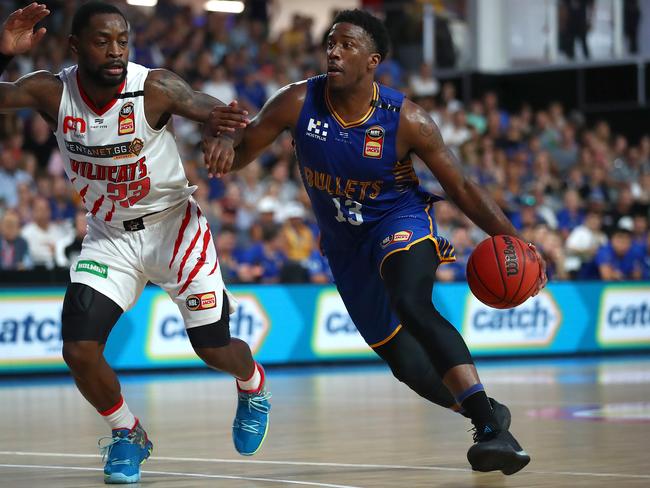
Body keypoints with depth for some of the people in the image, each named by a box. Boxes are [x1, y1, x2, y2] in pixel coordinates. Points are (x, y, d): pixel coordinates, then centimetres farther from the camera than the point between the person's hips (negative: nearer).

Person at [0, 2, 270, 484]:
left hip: (173, 225, -2)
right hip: (109, 236, 2)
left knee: (214, 349, 4)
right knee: (79, 349, -13)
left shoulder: (155, 88, -23)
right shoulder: (53, 92, -16)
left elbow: (220, 116, -26)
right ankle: (127, 435, 15)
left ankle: (254, 386, 42)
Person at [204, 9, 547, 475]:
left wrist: (513, 241, -23)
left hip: (400, 219, -4)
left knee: (411, 302, -36)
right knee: (408, 364, 9)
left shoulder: (406, 119, -20)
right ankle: (488, 415, 34)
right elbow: (237, 154, -8)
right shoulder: (299, 102, -16)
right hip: (346, 242, 4)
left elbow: (461, 187, -12)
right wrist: (223, 137, -33)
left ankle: (490, 425, -39)